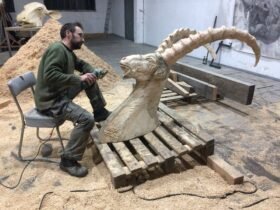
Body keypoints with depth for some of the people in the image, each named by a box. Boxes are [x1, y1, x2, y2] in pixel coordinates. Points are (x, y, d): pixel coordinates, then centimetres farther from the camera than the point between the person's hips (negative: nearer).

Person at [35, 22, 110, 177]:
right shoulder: (57, 49, -19)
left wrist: (94, 71, 3)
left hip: (61, 92, 10)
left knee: (90, 79, 12)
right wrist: (79, 78, -29)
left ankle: (100, 112, 23)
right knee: (86, 119, -27)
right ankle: (68, 160, -14)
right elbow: (50, 76, -31)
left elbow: (82, 64, 24)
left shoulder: (68, 51, 10)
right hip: (50, 101, -10)